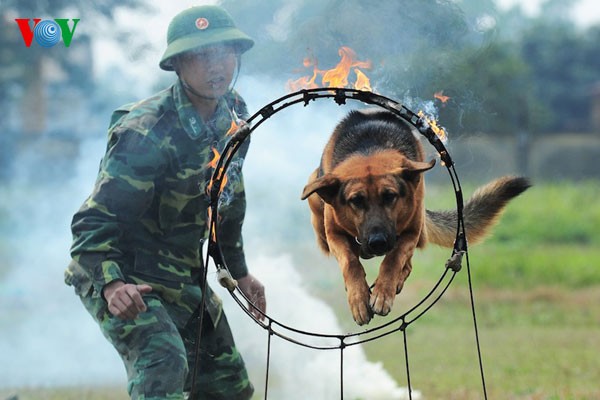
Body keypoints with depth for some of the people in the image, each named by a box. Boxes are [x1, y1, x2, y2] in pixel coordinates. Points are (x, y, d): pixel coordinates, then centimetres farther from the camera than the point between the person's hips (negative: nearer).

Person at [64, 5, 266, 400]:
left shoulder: (233, 113, -1)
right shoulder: (148, 133, -26)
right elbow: (95, 222, -29)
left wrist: (239, 271, 23)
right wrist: (111, 284, -45)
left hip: (182, 277, 8)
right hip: (123, 280, -8)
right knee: (163, 366, -33)